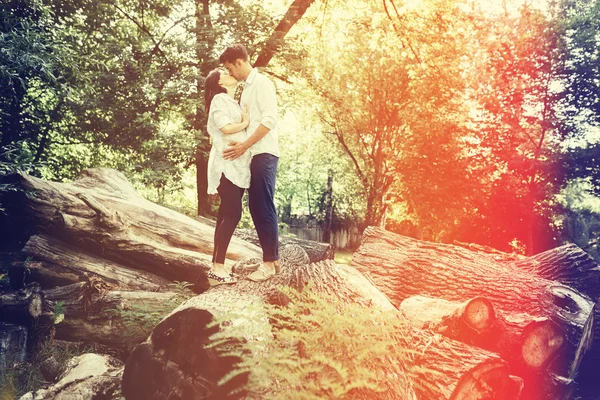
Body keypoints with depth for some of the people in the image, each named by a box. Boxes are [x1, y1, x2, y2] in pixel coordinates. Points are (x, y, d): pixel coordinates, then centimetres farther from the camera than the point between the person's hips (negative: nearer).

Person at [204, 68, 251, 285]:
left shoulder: (234, 103, 26)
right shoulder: (220, 99, -2)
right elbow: (226, 128, -15)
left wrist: (246, 122, -1)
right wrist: (245, 123, 1)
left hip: (237, 165, 9)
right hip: (226, 164, -9)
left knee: (227, 214, 6)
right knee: (233, 213, -16)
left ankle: (218, 264, 7)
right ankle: (217, 268, -17)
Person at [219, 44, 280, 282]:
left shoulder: (262, 83, -8)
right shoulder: (246, 88, 20)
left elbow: (269, 120, -18)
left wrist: (244, 146, -21)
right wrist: (242, 146, 9)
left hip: (264, 154, -9)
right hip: (253, 155, 9)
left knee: (264, 207, -8)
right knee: (256, 207, 9)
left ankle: (270, 262, -3)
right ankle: (272, 258, 16)